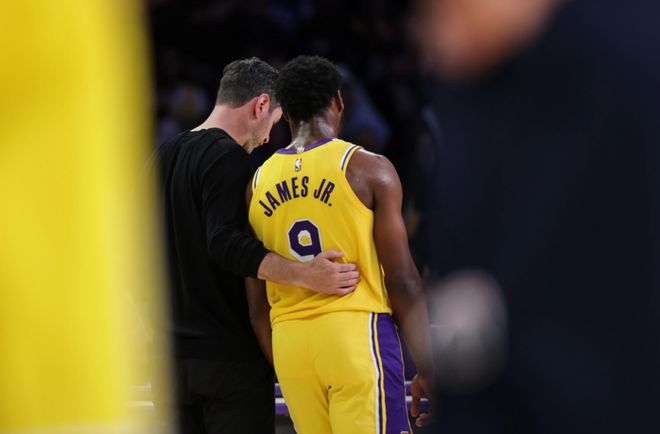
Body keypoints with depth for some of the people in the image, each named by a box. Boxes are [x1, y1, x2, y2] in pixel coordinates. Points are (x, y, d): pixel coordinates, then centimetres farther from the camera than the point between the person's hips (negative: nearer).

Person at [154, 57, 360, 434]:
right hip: (231, 356, -8)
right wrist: (305, 275, -32)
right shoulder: (228, 158, -12)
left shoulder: (162, 156, 14)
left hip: (172, 356, 8)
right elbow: (224, 244, -25)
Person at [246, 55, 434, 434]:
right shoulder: (368, 169, -3)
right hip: (356, 332, -5)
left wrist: (281, 370, 21)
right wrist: (427, 372, -1)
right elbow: (403, 280, -6)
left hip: (289, 344, 5)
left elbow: (257, 302, 13)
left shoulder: (258, 184, 11)